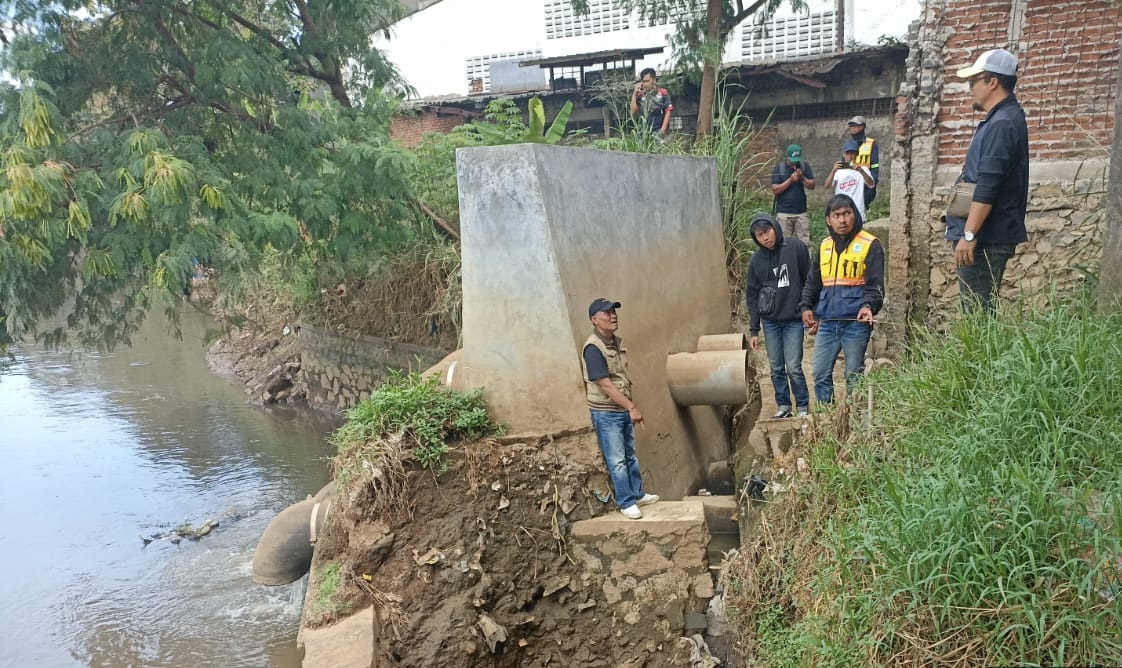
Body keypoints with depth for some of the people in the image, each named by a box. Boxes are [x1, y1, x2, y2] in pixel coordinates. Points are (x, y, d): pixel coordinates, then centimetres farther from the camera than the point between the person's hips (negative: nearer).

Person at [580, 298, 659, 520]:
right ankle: (626, 503, 12)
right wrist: (632, 407, -23)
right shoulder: (593, 348, -21)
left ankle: (637, 494, 33)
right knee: (617, 460, 2)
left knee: (630, 455, 19)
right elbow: (606, 385, -24)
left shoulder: (617, 342, 6)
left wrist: (629, 407, 16)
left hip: (623, 410, 8)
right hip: (606, 413, -8)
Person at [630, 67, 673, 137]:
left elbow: (668, 111, -1)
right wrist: (634, 94, 0)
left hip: (659, 132, -3)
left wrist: (663, 130, -10)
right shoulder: (640, 95, 11)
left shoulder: (663, 93, 1)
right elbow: (633, 112, 6)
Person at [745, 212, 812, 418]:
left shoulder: (796, 247, -5)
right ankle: (783, 406, 21)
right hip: (770, 322, 3)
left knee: (793, 367, -5)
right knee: (776, 368, 8)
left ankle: (803, 407, 11)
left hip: (794, 320, -3)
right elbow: (752, 296, 7)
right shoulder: (756, 260, 3)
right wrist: (753, 330, 5)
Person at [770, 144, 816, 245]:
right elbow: (775, 190, -8)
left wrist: (802, 178, -14)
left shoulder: (804, 166, 5)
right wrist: (790, 180, -15)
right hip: (783, 213, -2)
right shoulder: (779, 168, -2)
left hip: (801, 212, 2)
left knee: (804, 243, 0)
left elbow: (812, 186, 3)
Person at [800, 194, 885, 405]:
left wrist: (869, 306, -25)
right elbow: (812, 281, 20)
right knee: (820, 373, 6)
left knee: (854, 376, 3)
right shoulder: (824, 246, 14)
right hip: (827, 323, 5)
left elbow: (875, 283, -9)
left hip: (856, 323, -5)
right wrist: (806, 306, 7)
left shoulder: (869, 245, -4)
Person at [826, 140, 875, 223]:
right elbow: (827, 186, -4)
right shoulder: (838, 171, 10)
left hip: (858, 213, -2)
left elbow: (871, 184, -12)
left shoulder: (862, 169, 5)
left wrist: (861, 171, -29)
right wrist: (833, 171, -21)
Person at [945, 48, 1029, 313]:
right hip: (986, 236, 10)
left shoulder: (1002, 124, -16)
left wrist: (969, 235, -25)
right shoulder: (1002, 119, 18)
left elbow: (987, 187, -23)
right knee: (977, 311, 14)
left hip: (986, 238, -10)